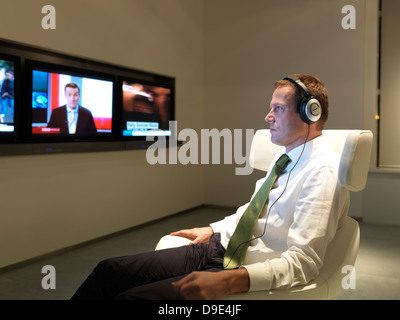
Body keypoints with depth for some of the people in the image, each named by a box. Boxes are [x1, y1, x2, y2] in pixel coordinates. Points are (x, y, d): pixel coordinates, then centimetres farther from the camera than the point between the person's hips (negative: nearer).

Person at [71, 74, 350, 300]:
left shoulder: (324, 172, -17)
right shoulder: (287, 158, 13)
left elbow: (303, 262, -25)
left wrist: (227, 281, -35)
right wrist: (212, 230, 15)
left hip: (243, 274, -8)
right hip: (217, 247, 9)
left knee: (128, 296, -20)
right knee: (109, 271, 1)